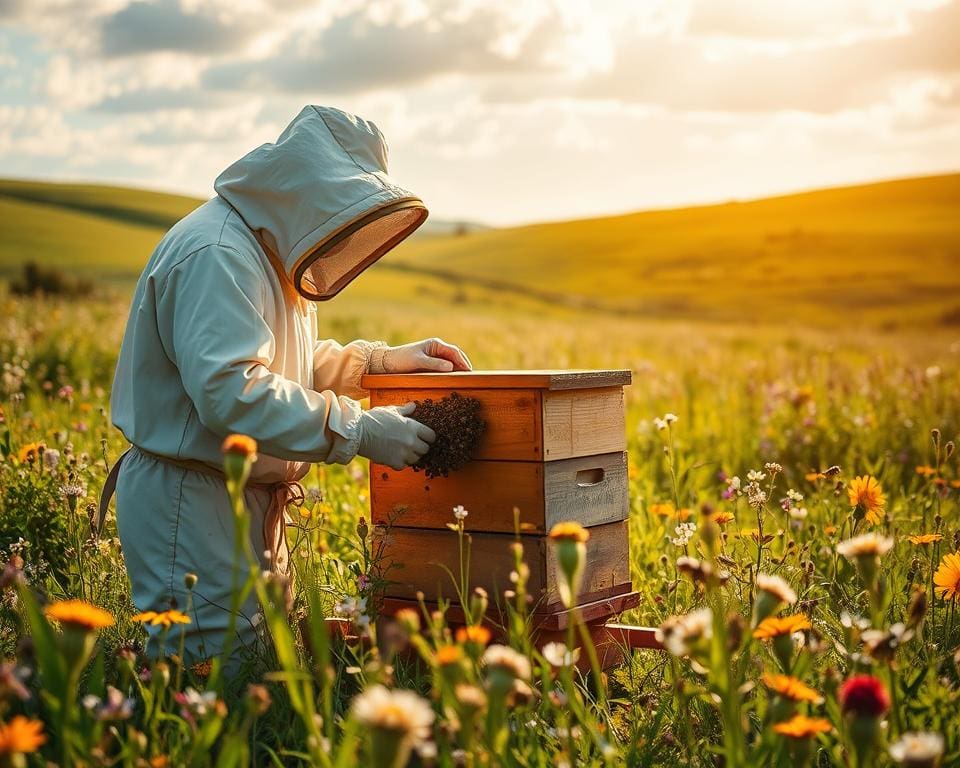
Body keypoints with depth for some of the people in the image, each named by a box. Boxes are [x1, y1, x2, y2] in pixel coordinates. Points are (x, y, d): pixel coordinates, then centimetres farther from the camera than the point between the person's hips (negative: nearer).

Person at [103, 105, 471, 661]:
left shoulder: (270, 249, 15)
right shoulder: (217, 254, -20)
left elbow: (289, 362, 24)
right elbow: (229, 389, -30)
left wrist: (384, 359, 10)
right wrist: (360, 431, -27)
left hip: (248, 499, 10)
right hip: (190, 498, -10)